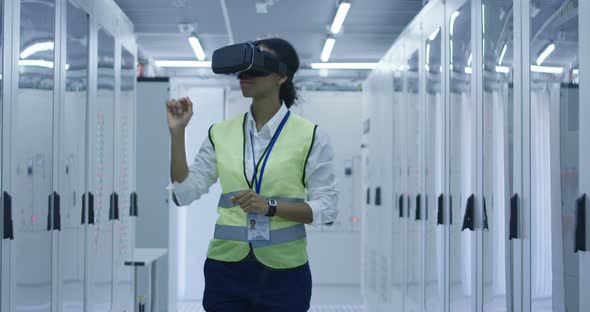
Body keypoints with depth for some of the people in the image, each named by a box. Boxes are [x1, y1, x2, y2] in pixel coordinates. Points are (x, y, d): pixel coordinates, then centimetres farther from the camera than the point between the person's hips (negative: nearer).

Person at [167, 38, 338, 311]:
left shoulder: (310, 136, -3)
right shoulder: (221, 133, 5)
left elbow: (326, 208, -6)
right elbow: (184, 193, 2)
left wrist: (270, 206, -19)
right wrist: (177, 133, -5)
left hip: (282, 271, -2)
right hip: (225, 267, 2)